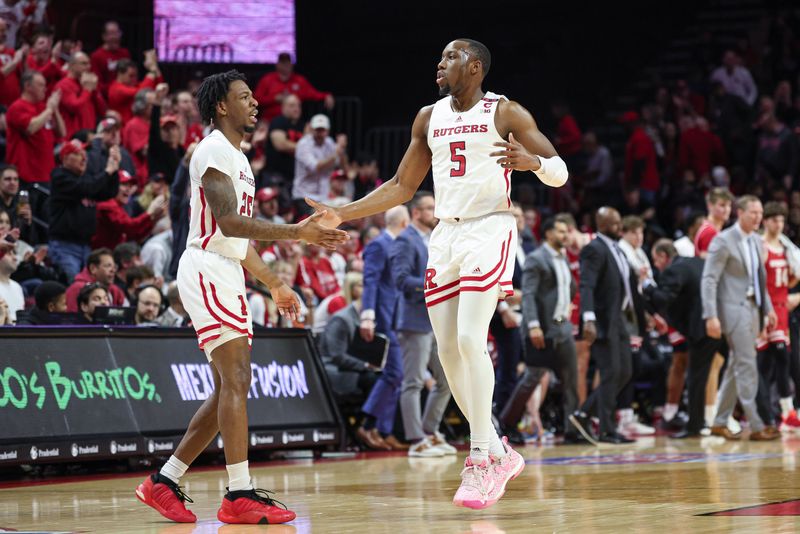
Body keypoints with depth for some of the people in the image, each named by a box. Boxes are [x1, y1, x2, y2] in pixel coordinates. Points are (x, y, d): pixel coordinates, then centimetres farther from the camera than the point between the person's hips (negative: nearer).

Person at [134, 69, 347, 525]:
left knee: (231, 388, 10)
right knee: (235, 381, -16)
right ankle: (240, 496, -18)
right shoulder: (214, 151, -10)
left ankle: (164, 483, 14)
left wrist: (274, 284, 26)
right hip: (207, 270, -10)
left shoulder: (237, 158, 22)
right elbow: (227, 222, -23)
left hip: (227, 276, 10)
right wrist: (296, 232, -28)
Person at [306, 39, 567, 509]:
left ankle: (483, 458, -12)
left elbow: (560, 173, -4)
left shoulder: (505, 113, -3)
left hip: (490, 229, -6)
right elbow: (402, 188, 20)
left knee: (470, 340, -20)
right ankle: (500, 453, 13)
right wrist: (341, 216, 12)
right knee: (448, 352, 2)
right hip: (445, 235, 6)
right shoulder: (429, 118, 14)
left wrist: (531, 161, -27)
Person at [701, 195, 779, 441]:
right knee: (747, 367, -9)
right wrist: (711, 316, -20)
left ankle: (720, 423, 18)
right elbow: (709, 280, -14)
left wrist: (768, 308, 15)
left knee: (736, 367, 11)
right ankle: (756, 426, -7)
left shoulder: (757, 241, 13)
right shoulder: (723, 241, -11)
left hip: (753, 310, 8)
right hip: (734, 309, -8)